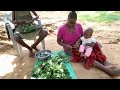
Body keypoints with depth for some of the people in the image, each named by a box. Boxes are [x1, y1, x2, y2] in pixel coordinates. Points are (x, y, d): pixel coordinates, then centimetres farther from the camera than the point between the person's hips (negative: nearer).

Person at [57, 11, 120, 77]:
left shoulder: (79, 26, -6)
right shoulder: (62, 29, -15)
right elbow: (58, 41, -5)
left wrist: (78, 42, -18)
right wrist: (65, 45, -24)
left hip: (79, 46, 5)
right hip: (70, 50, -5)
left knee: (95, 45, -19)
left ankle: (105, 63, -25)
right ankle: (108, 70, -32)